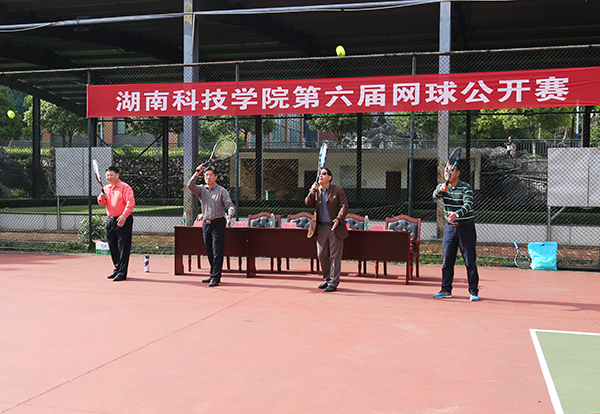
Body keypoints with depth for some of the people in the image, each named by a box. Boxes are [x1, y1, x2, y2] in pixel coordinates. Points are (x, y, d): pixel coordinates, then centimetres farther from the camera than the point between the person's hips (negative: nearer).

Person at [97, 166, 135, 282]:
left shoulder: (125, 187, -6)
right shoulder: (106, 188, 15)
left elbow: (130, 203, -15)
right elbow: (102, 202, 14)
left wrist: (124, 216, -27)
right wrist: (101, 198, -9)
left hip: (123, 221, -7)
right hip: (110, 220, 7)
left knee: (123, 248, -7)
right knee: (113, 247, 13)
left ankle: (122, 273, -5)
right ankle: (117, 269, 26)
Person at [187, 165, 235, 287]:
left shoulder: (221, 191, -1)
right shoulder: (201, 189, 11)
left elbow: (230, 205, -6)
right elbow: (190, 186, -6)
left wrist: (229, 215, -26)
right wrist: (197, 173, -11)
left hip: (218, 224, -5)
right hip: (206, 224, 5)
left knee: (217, 252, -8)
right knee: (209, 253, 11)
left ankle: (215, 278, -7)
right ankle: (213, 275, 22)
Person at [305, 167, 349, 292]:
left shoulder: (338, 190, -1)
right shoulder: (315, 190, 10)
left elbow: (344, 206, -5)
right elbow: (308, 203, 1)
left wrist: (338, 219, -19)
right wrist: (312, 192, -16)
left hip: (335, 227, -4)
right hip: (321, 227, 4)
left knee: (334, 256, -2)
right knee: (321, 255, 9)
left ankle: (333, 283, 4)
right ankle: (327, 279, 24)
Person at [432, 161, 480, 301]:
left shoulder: (466, 188, -10)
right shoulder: (442, 187, 4)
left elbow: (468, 205, -24)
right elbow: (435, 195, -17)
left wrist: (457, 214, -43)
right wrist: (440, 190, -40)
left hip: (466, 227, -4)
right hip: (449, 227, 4)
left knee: (470, 261, -2)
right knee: (447, 260, 6)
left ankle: (474, 291, 5)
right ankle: (446, 289, 15)